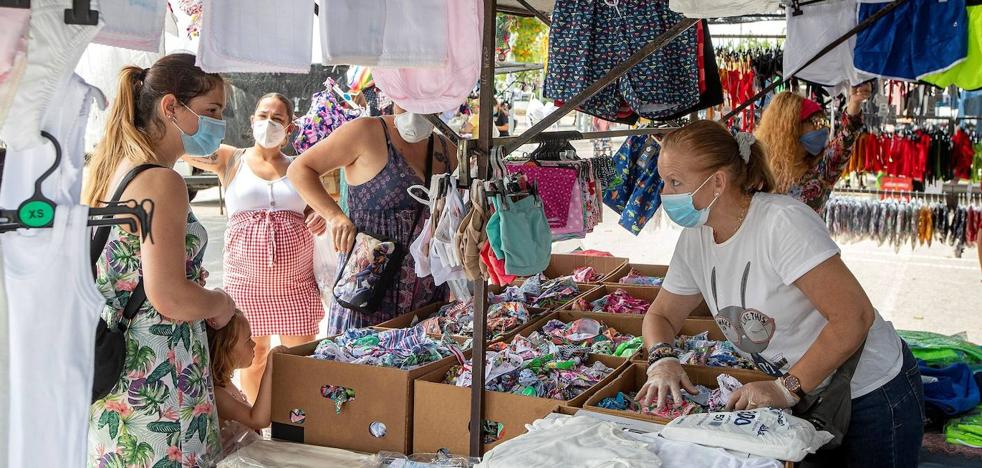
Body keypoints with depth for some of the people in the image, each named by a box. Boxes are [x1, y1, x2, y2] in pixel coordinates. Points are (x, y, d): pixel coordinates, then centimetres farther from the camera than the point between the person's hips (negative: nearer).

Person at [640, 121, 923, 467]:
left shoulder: (783, 222, -28)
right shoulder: (694, 239, -4)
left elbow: (854, 317, -30)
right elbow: (661, 315, 6)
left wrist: (788, 389, -30)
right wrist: (663, 360, -16)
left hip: (873, 395, -7)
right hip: (806, 396, 7)